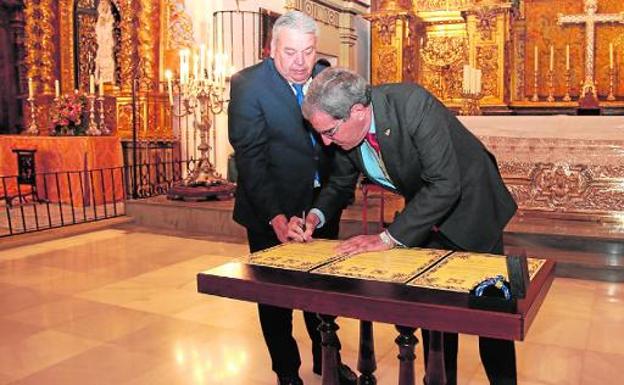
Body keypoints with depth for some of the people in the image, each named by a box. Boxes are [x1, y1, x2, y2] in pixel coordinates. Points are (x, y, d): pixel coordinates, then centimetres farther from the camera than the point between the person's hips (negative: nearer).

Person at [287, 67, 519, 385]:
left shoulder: (413, 103, -35)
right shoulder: (347, 131, -14)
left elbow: (445, 184, -37)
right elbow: (340, 183, 4)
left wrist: (389, 238, -35)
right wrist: (316, 215, -16)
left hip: (469, 202, -5)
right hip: (424, 213, 6)